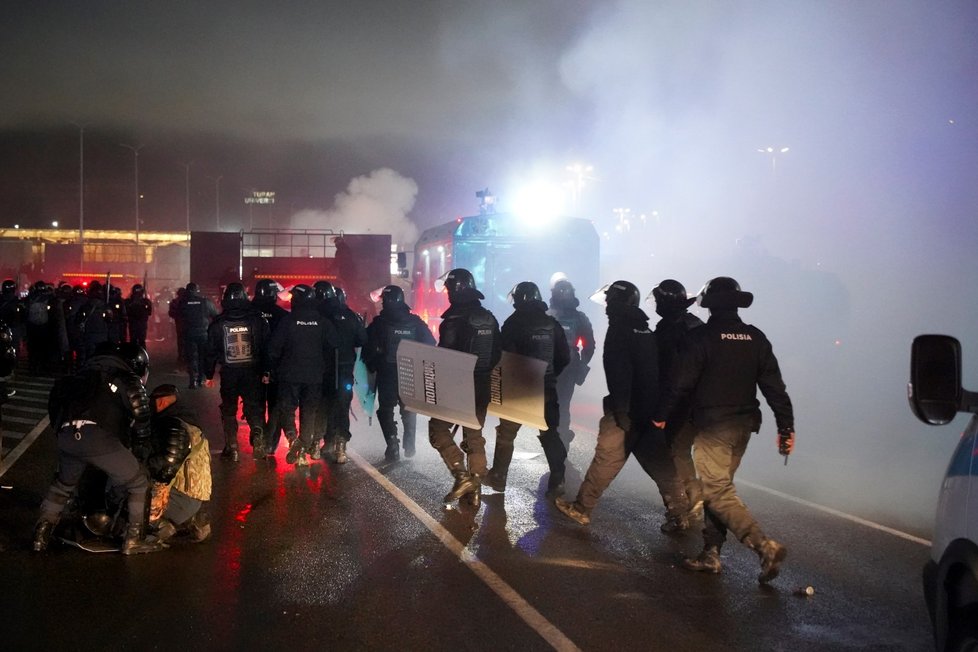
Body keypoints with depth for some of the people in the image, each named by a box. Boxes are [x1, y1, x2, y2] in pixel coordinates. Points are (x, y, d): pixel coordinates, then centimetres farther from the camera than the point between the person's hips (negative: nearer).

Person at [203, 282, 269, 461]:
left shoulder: (218, 323, -3)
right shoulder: (257, 319, -3)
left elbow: (210, 350, 1)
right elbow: (266, 346, -2)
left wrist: (209, 374, 10)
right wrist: (266, 371, 4)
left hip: (229, 373, 0)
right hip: (252, 372, 0)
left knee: (228, 410, 12)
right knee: (254, 407, 6)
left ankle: (231, 448, 11)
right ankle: (258, 439, -17)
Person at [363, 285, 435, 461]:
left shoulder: (378, 323, -8)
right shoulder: (416, 322, -1)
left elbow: (368, 349, -9)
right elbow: (430, 346, -1)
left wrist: (371, 367, 4)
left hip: (387, 375, -3)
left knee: (385, 410, 8)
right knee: (409, 410, 20)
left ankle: (393, 446, -4)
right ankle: (409, 446, 23)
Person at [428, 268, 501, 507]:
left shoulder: (454, 319, -17)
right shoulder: (489, 319, 8)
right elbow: (497, 355, 13)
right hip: (481, 389, 7)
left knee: (438, 428, 6)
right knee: (474, 436, 14)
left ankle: (461, 475, -7)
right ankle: (475, 488, 14)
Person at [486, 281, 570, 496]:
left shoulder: (514, 322, -9)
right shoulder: (551, 323, 4)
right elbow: (564, 357, 7)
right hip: (547, 389, 3)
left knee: (506, 434, 11)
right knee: (550, 434, 8)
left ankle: (498, 478, 19)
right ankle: (557, 480, 2)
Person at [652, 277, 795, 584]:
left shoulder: (700, 337, -11)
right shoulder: (756, 338, 6)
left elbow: (682, 382, -11)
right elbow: (774, 386, 4)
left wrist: (661, 415, 1)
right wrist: (786, 426, 8)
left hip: (713, 426, -7)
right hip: (744, 424, 7)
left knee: (717, 491, -4)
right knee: (718, 485, 16)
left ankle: (765, 546, -16)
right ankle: (711, 553, 17)